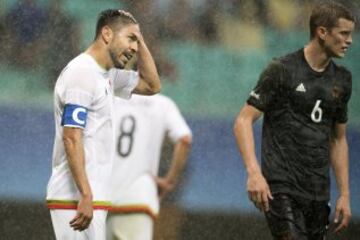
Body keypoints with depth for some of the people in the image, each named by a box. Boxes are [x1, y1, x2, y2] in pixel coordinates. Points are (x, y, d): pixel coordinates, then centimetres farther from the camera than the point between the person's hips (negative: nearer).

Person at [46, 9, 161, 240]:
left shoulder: (107, 74, 16)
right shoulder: (82, 72, -13)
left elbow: (151, 85, 29)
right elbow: (71, 138, -19)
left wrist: (139, 39, 16)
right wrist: (85, 196, -25)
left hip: (90, 196, 10)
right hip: (76, 198, -10)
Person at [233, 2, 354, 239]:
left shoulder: (341, 80, 13)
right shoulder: (282, 70, -6)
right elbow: (243, 121, -8)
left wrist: (345, 194, 15)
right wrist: (254, 172, -21)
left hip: (318, 193, 6)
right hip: (282, 189, -6)